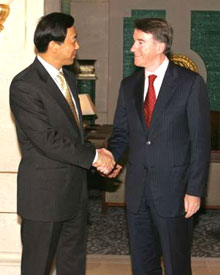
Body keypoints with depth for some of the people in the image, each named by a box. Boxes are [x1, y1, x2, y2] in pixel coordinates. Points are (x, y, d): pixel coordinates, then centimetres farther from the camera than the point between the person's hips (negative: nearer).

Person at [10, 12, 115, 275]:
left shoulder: (68, 78, 11)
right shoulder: (24, 85, -18)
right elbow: (47, 140, -23)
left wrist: (96, 153, -2)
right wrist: (93, 156, -16)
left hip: (75, 189, 8)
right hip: (44, 192, -8)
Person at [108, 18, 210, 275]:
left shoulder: (190, 83, -7)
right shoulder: (128, 85, 9)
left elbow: (200, 141, -8)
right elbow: (121, 133, 11)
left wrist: (194, 190, -11)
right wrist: (109, 156, -10)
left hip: (173, 189, -5)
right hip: (137, 189, 5)